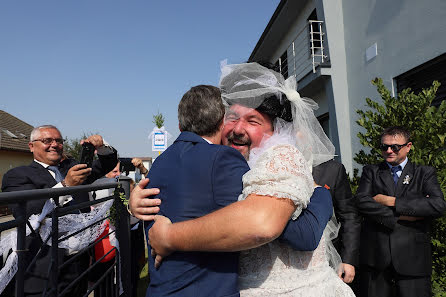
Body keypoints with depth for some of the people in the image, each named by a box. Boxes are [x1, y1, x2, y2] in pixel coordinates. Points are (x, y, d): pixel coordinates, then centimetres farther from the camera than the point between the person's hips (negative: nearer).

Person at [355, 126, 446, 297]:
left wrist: (392, 201, -11)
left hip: (413, 257, 0)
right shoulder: (370, 171, 9)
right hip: (375, 257, 0)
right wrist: (401, 216, -12)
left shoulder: (425, 173, 9)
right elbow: (361, 202, -7)